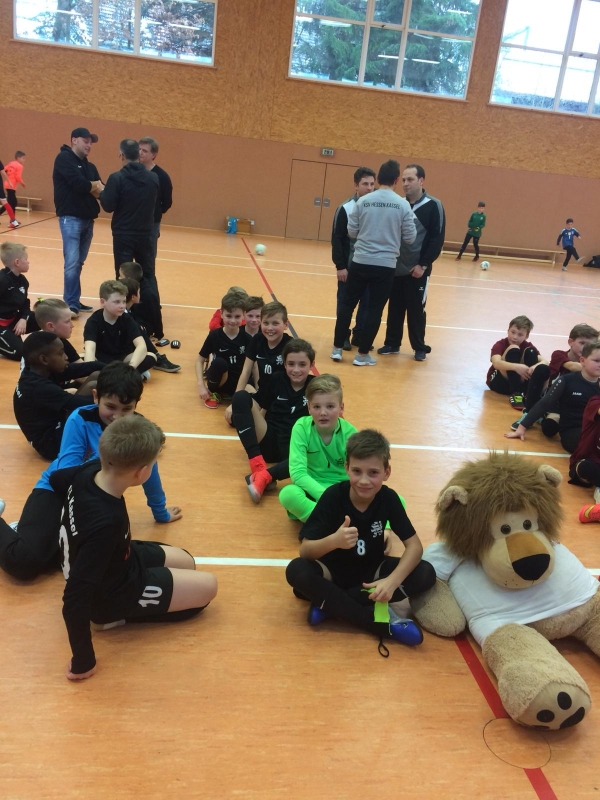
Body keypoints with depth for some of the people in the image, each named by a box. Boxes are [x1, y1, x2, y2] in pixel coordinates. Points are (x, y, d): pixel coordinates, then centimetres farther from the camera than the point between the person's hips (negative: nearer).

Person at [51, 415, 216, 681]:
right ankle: (117, 616, 1)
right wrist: (83, 660, -26)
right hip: (112, 594, -8)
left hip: (114, 562, 8)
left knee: (186, 562, 22)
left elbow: (55, 478, 6)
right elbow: (75, 599, -40)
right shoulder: (107, 524, -44)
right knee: (207, 586, 3)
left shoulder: (88, 472, -20)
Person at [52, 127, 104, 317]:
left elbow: (101, 190, 7)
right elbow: (79, 184, -18)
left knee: (79, 263, 8)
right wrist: (95, 186, -1)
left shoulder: (90, 166, 18)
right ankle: (71, 304, -10)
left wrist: (94, 188, -13)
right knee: (72, 263, -11)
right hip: (71, 218, -7)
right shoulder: (64, 158, -4)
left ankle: (74, 301, 13)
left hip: (88, 218, 7)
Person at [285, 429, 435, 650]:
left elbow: (414, 545, -15)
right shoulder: (333, 496, -22)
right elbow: (304, 550, -24)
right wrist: (333, 541, -46)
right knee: (296, 570, -32)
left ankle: (329, 602, -22)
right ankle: (379, 621, -29)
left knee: (426, 574, -22)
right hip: (334, 570, -2)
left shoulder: (388, 498, -16)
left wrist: (392, 580, -33)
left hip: (372, 570, 3)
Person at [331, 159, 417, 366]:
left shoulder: (363, 201, -1)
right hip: (385, 265, -1)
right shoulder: (402, 204, -4)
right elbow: (410, 237, -1)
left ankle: (337, 348, 18)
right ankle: (363, 354, 11)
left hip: (360, 262, 2)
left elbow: (351, 232, 3)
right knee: (375, 309, 7)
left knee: (348, 304, 13)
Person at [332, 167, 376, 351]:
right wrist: (340, 266, -12)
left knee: (367, 302, 7)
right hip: (349, 265, -3)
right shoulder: (345, 209, -7)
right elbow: (337, 240, -7)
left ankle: (360, 335, 20)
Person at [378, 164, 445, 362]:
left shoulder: (433, 206, -5)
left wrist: (423, 264, -14)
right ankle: (392, 344, 23)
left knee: (416, 310, 3)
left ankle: (420, 347, 16)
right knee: (395, 308, 10)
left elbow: (437, 239, -8)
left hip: (418, 269, -4)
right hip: (396, 268, 4)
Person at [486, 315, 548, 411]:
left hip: (520, 382, 4)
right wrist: (515, 367, -50)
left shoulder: (527, 346, -1)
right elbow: (496, 363, -34)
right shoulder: (500, 345, -13)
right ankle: (515, 393, -32)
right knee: (513, 350, -27)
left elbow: (544, 361, -15)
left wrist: (536, 366, -39)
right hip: (499, 382, -4)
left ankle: (531, 400, -29)